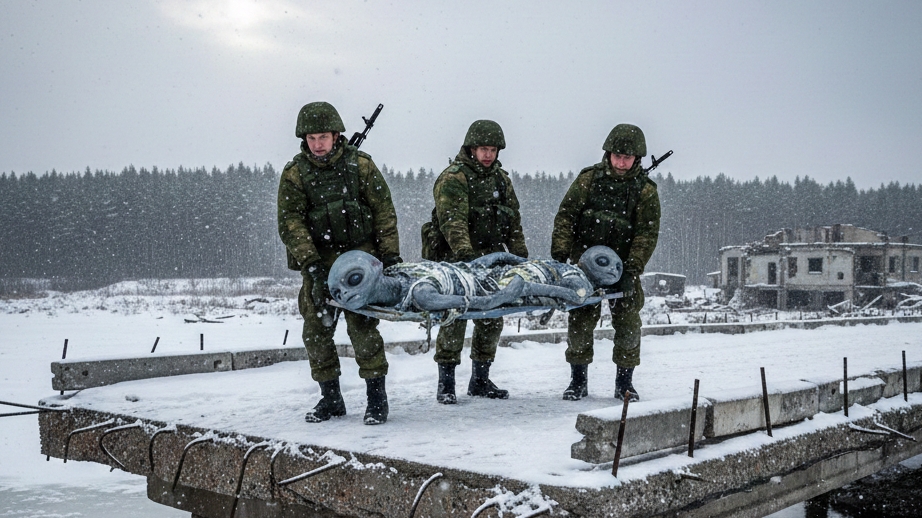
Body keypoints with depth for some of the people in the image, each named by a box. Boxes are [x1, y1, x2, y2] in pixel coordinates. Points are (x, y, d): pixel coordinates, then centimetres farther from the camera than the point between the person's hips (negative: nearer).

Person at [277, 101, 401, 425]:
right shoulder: (294, 174, 2)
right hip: (318, 261, 2)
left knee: (361, 324, -10)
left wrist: (390, 253, -2)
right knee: (316, 329, 2)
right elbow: (290, 222, -5)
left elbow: (384, 211, 3)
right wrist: (310, 262, -16)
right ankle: (330, 398, 16)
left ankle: (377, 396, 0)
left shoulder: (360, 165, 1)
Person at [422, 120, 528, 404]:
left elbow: (513, 220, 19)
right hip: (455, 259, -7)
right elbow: (453, 222, -22)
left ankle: (480, 380, 20)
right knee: (454, 318, -9)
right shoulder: (452, 178, -9)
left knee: (492, 319, 8)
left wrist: (520, 254, 11)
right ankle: (446, 383, 0)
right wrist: (466, 253, -35)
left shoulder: (501, 178, 14)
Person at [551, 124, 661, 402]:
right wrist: (559, 254, -10)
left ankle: (624, 382, 15)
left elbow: (647, 233, -6)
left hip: (623, 266, 0)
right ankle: (578, 380, 13)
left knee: (628, 321, 1)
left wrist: (632, 270, -17)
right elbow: (566, 216, -1)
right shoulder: (588, 178, 0)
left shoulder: (646, 190, -1)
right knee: (580, 319, 0)